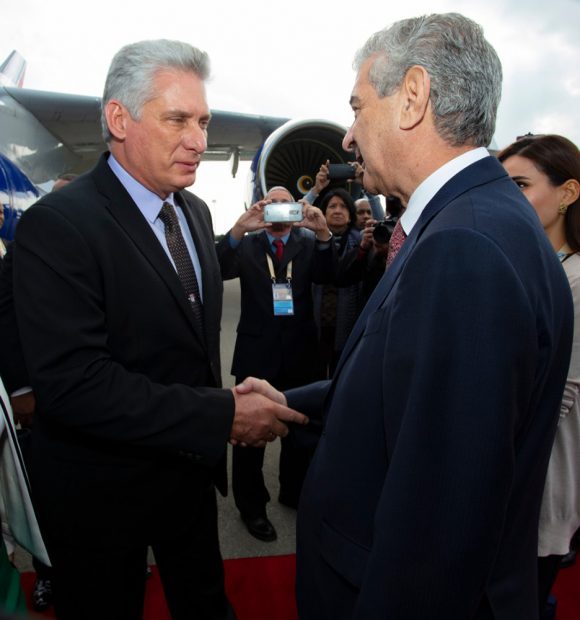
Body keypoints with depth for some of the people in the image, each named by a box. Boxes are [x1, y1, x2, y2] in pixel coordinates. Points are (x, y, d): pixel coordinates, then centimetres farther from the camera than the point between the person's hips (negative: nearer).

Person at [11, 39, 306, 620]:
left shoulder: (196, 212, 2)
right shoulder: (56, 224, -22)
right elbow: (71, 381, -30)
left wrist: (224, 393, -3)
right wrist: (222, 416, -29)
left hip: (190, 469, 7)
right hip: (101, 489, -6)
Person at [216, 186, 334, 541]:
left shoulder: (309, 244, 6)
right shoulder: (246, 245, 4)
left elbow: (328, 276, -12)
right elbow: (219, 271, -14)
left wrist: (323, 233, -28)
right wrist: (239, 230, -29)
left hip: (300, 353, 2)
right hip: (257, 353, -1)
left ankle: (295, 493, 37)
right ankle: (252, 505, 24)